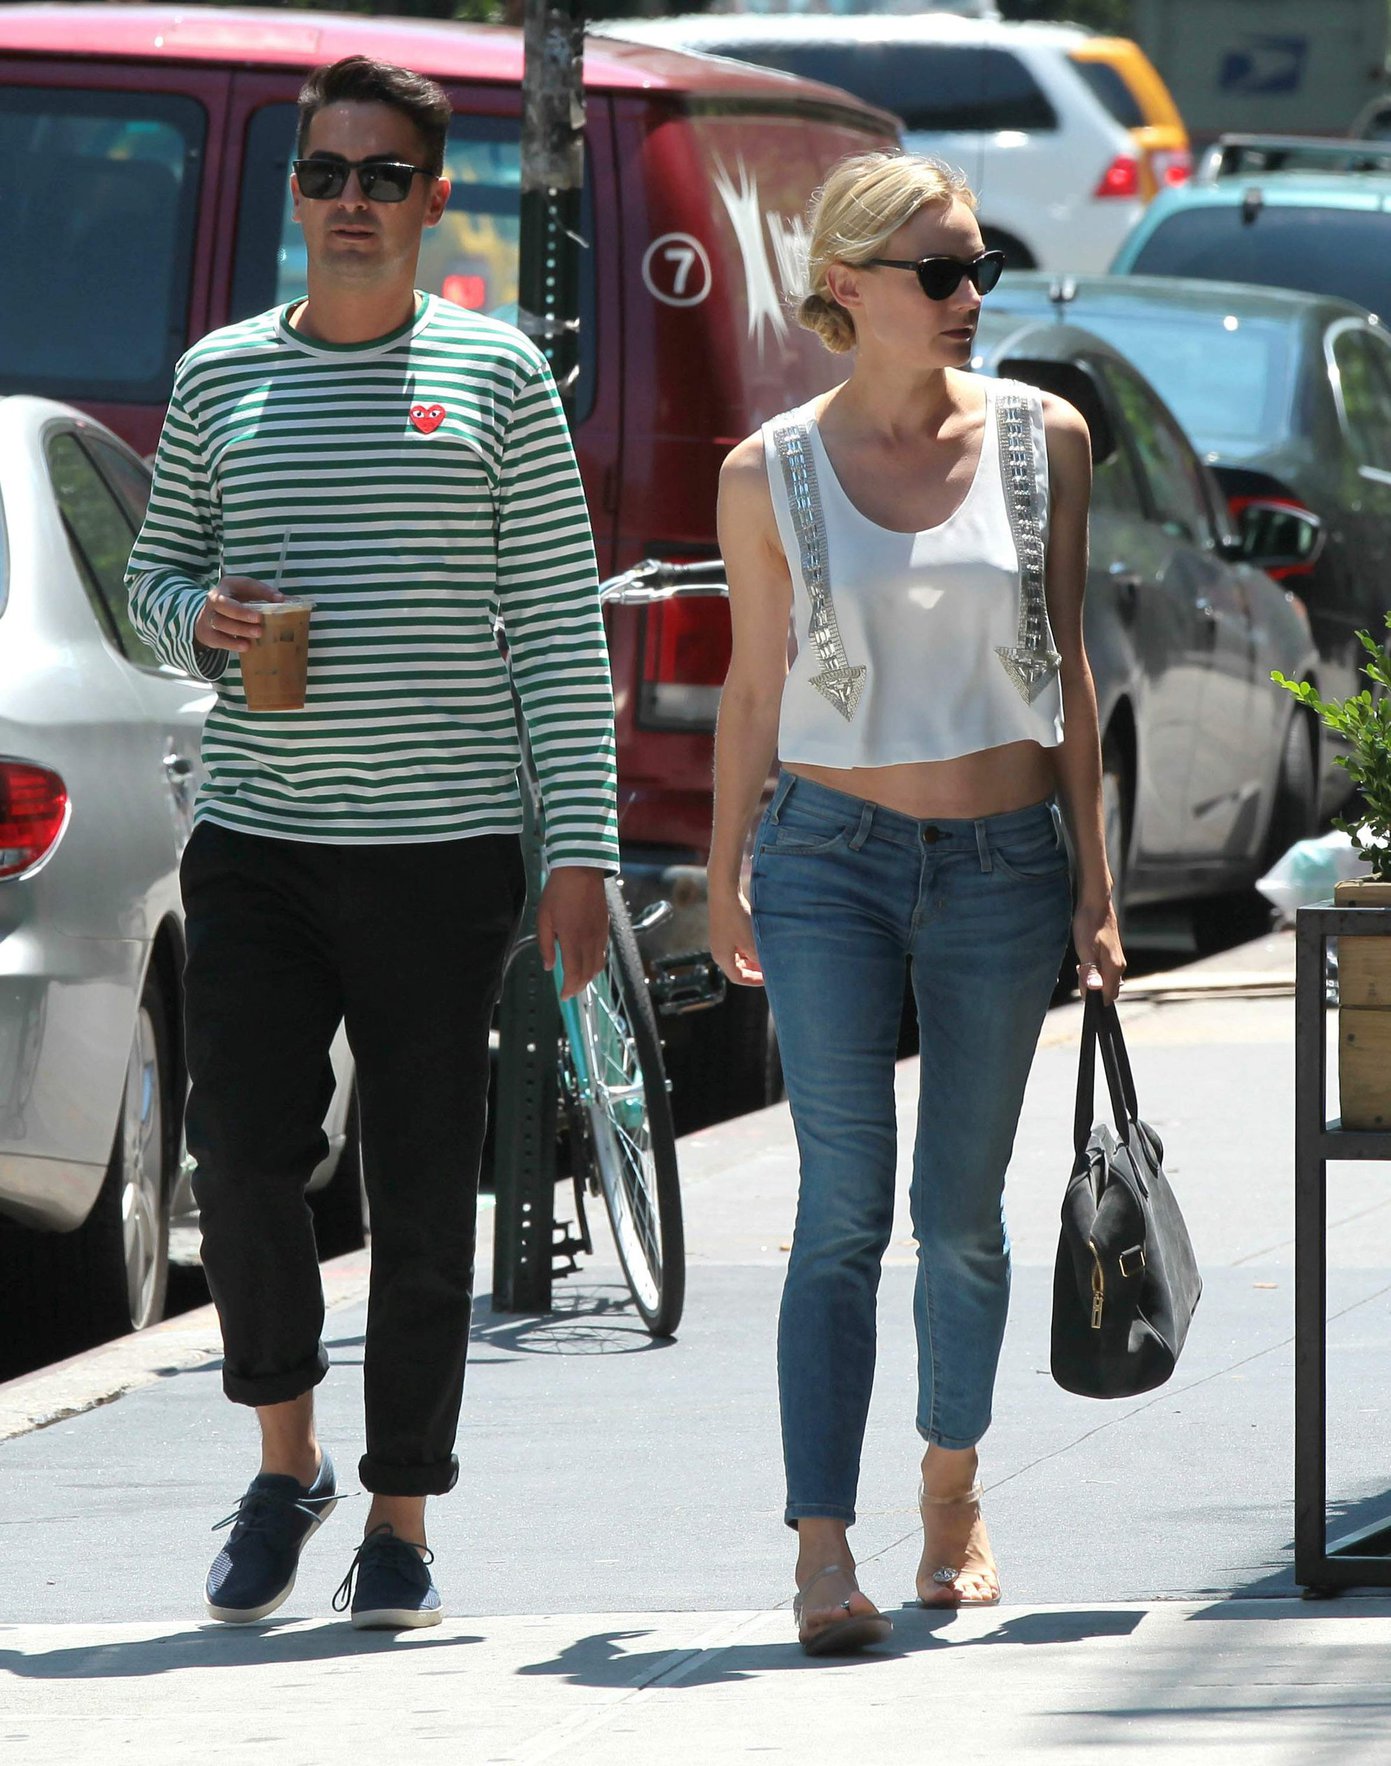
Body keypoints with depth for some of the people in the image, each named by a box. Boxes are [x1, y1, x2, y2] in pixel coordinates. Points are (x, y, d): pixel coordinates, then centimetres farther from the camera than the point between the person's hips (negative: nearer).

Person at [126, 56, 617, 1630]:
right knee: (243, 1160, -8)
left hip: (441, 852, -1)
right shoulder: (220, 377, 10)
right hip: (255, 848, 2)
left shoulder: (497, 378, 4)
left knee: (422, 1202, 0)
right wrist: (199, 615, -6)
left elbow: (558, 626, 3)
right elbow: (152, 575, 19)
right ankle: (287, 1457, 14)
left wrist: (581, 846, -3)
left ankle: (401, 1517, 10)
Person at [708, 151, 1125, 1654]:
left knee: (963, 1213, 9)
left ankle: (952, 1490, 32)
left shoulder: (1040, 440, 2)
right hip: (831, 855, -2)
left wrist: (1092, 881, 7)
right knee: (844, 1206, -12)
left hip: (1001, 861, 2)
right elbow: (754, 687, 7)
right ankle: (823, 1556, -16)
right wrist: (723, 882, 10)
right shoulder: (771, 474, -1)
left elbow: (1066, 667, 8)